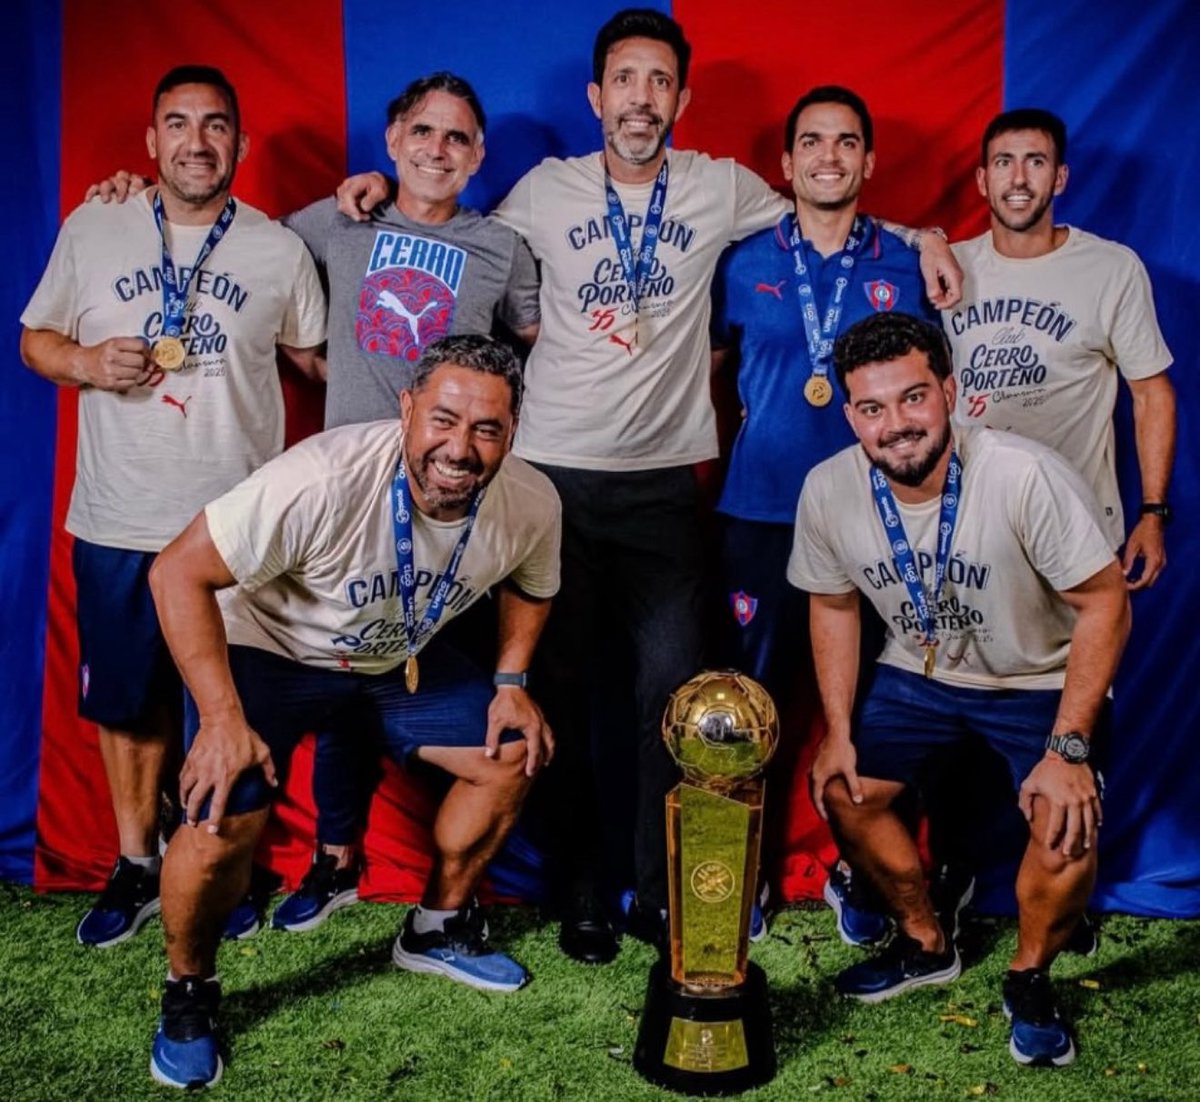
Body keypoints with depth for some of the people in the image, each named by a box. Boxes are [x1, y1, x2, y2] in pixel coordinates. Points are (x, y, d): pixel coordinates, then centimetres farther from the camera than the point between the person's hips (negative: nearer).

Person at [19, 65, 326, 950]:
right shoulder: (93, 231, 4)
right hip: (118, 522, 1)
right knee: (129, 700, 11)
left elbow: (317, 359, 11)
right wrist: (88, 362, -10)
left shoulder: (279, 250, 3)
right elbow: (36, 340, 10)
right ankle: (137, 865, 30)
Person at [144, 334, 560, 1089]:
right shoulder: (324, 481, -37)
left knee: (515, 754, 1)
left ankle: (439, 927, 25)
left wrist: (511, 682, -8)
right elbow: (179, 573, -29)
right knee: (223, 824, -23)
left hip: (403, 659, 6)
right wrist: (222, 718, -32)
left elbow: (529, 587, 6)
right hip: (269, 650, -5)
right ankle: (188, 993, 9)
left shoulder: (533, 505, -19)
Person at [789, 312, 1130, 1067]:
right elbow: (833, 605, 1)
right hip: (920, 673, 5)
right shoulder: (828, 492, -17)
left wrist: (1068, 748, -25)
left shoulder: (1027, 477, -32)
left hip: (1044, 678, -4)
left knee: (1068, 826, -24)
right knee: (842, 792, -2)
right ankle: (928, 945, 24)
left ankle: (1030, 978, 8)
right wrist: (840, 732, -3)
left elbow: (1106, 605, -23)